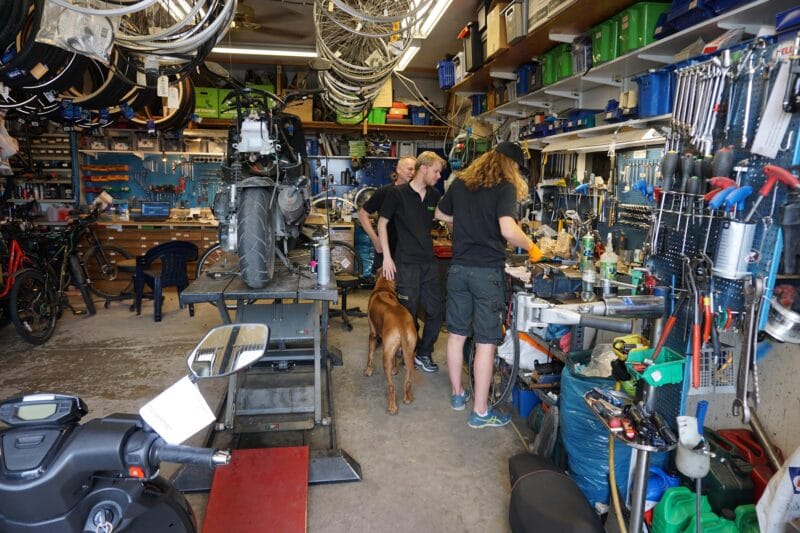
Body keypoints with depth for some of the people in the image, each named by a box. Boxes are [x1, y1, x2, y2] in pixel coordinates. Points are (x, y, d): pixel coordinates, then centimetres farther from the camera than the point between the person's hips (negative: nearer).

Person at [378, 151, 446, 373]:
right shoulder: (397, 193, -6)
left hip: (429, 262, 5)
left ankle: (424, 353, 23)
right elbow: (382, 223, -2)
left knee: (437, 310, 6)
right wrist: (387, 256, -8)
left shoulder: (435, 196, 9)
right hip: (406, 263, -5)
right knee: (409, 312, 3)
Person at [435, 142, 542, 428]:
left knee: (456, 334, 15)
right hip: (487, 272, -6)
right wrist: (531, 247, -5)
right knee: (485, 342, 2)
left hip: (458, 268, 6)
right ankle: (480, 412, 11)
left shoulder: (460, 183, 10)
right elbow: (508, 230, -22)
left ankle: (457, 394, 31)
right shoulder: (505, 187, -8)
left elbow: (441, 214, 24)